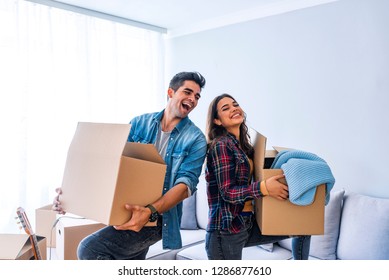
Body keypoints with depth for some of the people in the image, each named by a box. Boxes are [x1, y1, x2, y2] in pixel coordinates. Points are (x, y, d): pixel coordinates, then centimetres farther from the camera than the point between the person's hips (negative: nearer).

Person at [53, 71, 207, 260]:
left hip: (158, 218, -5)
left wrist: (150, 212, -35)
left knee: (90, 248, -21)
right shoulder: (140, 123, 3)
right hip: (129, 213, 5)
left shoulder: (195, 139, -8)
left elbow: (186, 184, -18)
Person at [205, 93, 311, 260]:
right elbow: (227, 192, -19)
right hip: (226, 231, -8)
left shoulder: (244, 146, 12)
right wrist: (263, 188, -31)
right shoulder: (220, 145, -14)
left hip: (248, 224, 8)